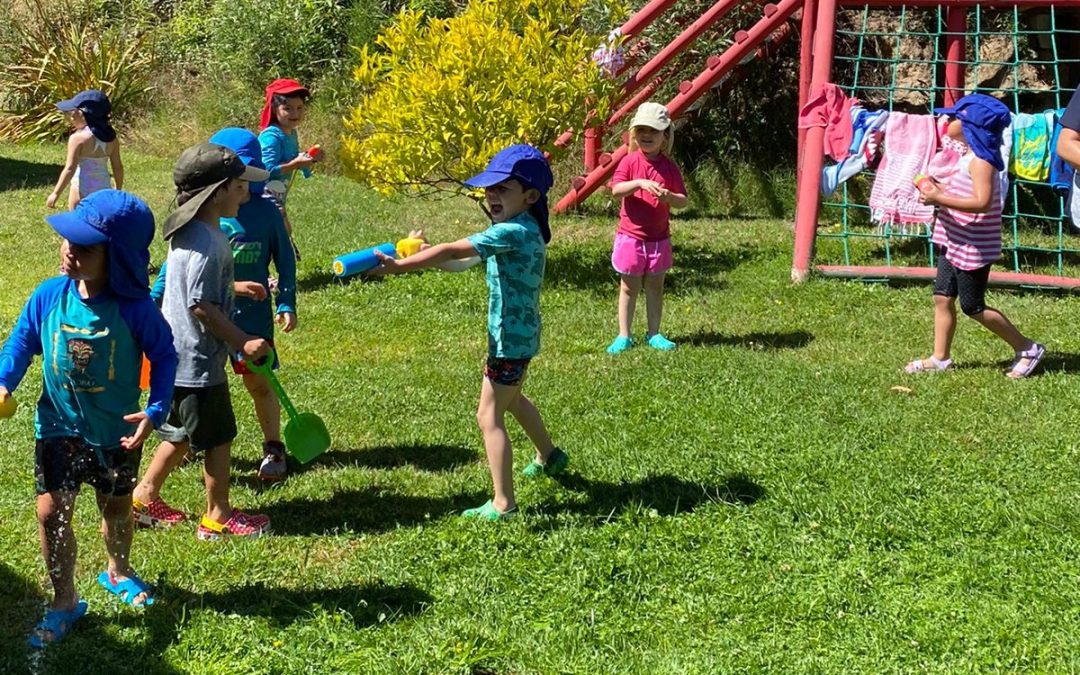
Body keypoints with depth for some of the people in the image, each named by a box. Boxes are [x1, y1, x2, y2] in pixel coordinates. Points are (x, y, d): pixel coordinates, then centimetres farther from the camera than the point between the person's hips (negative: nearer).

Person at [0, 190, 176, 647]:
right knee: (51, 512, -3)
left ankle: (118, 572, 48)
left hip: (117, 433, -1)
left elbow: (164, 355, -9)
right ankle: (64, 600, 15)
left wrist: (155, 410, -18)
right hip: (59, 427, 1)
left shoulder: (134, 309, -21)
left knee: (116, 508, 19)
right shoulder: (48, 297, -14)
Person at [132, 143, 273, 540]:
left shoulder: (187, 232, 6)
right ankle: (218, 517, 17)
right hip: (198, 362, -10)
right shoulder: (208, 244, -25)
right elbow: (202, 306, -25)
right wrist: (242, 342, -19)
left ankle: (144, 497, 31)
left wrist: (233, 288, 29)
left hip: (177, 356, 10)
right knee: (218, 438, 5)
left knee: (182, 434, 22)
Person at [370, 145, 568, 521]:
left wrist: (400, 266, -28)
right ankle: (549, 456, 53)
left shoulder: (513, 232, -26)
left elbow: (453, 252, -29)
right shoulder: (523, 229, 4)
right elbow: (463, 260, 7)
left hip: (510, 339, -11)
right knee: (511, 399, 32)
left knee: (489, 416, -5)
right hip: (521, 334, 11)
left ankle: (503, 504, -3)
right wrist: (422, 256, -4)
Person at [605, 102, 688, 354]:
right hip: (631, 236, -2)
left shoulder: (669, 167, 0)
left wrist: (668, 196, -23)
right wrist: (640, 182, -34)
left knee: (655, 287, 11)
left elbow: (683, 201, -1)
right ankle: (624, 335, 14)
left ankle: (654, 334, 21)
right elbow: (616, 190, -19)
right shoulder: (629, 161, -5)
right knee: (629, 288, 7)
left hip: (659, 238, 2)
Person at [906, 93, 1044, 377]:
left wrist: (940, 199, -29)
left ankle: (1027, 348, 10)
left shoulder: (979, 161, -21)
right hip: (953, 241, 9)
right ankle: (940, 358, 18)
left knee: (973, 306, -1)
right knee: (942, 298, 10)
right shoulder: (960, 154, 8)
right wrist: (937, 190, 1)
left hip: (974, 245, -9)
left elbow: (982, 202, -31)